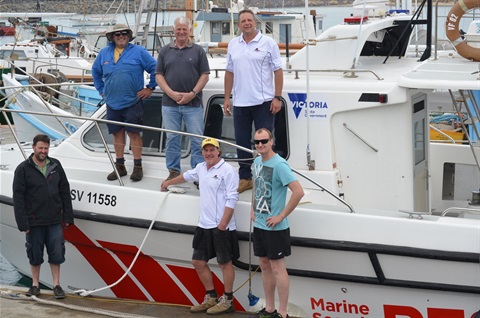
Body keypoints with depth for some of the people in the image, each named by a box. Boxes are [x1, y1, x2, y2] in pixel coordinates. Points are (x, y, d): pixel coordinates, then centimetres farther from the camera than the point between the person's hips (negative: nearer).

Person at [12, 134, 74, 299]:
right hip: (34, 221, -2)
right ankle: (35, 284, 22)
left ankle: (56, 284, 14)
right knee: (35, 254, 8)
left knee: (57, 253, 4)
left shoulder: (55, 166, 6)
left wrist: (67, 217, 4)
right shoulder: (23, 169, -5)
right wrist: (22, 223, -12)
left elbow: (65, 192, 9)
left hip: (55, 220, 2)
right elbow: (18, 198, -7)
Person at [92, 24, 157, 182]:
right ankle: (120, 167, 19)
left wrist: (150, 88, -2)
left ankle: (137, 166, 4)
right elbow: (95, 71, 24)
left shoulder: (138, 51, -2)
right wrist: (101, 90, 18)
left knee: (134, 133, -3)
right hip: (112, 103, 4)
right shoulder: (104, 53, 10)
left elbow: (155, 68, -1)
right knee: (117, 133, 9)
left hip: (132, 102, -4)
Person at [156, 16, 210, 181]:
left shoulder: (198, 50, 5)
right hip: (170, 104, 2)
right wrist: (172, 93, -7)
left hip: (193, 104, -2)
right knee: (172, 139, 7)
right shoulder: (165, 51, 10)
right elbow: (159, 75, 7)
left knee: (197, 140, -1)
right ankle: (173, 171, 16)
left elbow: (205, 75, 2)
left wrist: (192, 93, -10)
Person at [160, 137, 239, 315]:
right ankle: (211, 298, 23)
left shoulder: (227, 170, -12)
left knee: (225, 263, 0)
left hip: (222, 227, -8)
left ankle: (227, 301, 9)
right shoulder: (201, 168, 12)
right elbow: (187, 176, 34)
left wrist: (223, 224, -21)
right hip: (204, 226, 8)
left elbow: (232, 199, -16)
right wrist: (169, 182, 50)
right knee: (198, 262, 11)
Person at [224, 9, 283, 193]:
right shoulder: (233, 45, 10)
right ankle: (245, 177, 19)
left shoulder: (268, 43, -3)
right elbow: (229, 72, 14)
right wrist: (227, 98, 9)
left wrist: (277, 97, -11)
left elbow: (277, 71, -4)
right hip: (240, 102, 4)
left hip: (263, 102, -4)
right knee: (242, 142, 9)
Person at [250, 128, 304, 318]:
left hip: (274, 227, -8)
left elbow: (298, 192, -26)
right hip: (258, 224, 9)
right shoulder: (257, 162, 7)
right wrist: (253, 209, 14)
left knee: (277, 267, -3)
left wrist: (281, 216, -21)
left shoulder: (279, 165, -19)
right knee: (264, 265, 15)